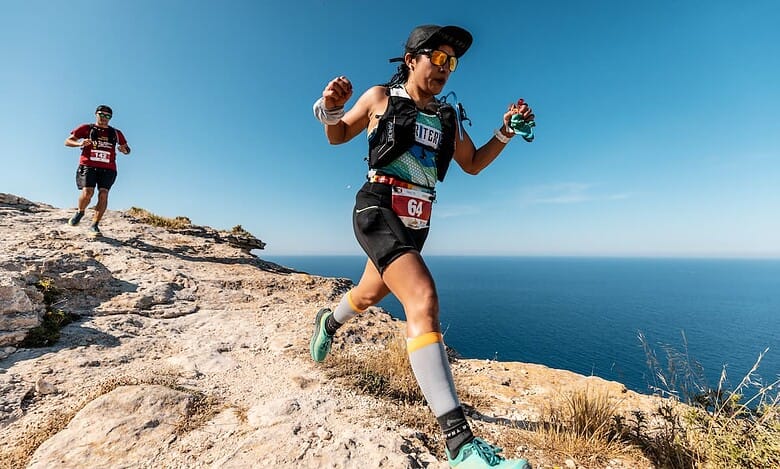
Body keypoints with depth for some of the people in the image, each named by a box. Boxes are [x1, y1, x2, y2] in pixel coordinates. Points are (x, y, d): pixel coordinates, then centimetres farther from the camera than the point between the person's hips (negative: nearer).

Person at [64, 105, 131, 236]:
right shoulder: (86, 128, 12)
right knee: (87, 192, -17)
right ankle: (80, 212, 16)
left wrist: (124, 150, -2)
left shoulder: (116, 133, 17)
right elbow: (67, 141, 11)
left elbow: (127, 149, 23)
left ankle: (94, 226, -6)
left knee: (103, 195, -12)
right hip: (88, 166, -1)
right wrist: (80, 143, -11)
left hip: (108, 168, 1)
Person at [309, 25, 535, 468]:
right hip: (378, 210, -6)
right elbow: (337, 136, 13)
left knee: (368, 297, 22)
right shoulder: (381, 96, 4)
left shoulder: (449, 117, 14)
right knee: (424, 299, -26)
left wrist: (506, 131, 7)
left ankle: (329, 322, 58)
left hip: (416, 221, 6)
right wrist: (331, 108, -9)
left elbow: (474, 164, 21)